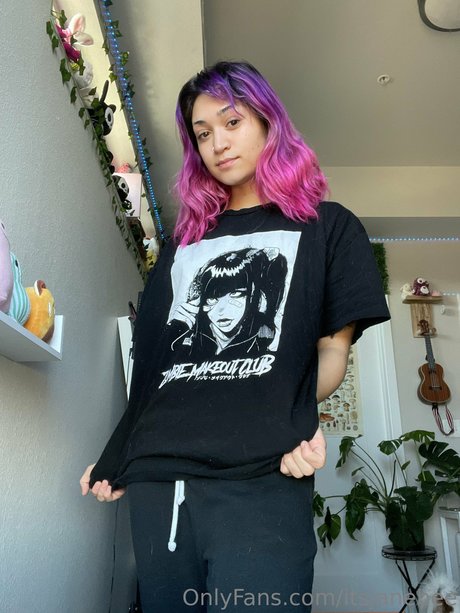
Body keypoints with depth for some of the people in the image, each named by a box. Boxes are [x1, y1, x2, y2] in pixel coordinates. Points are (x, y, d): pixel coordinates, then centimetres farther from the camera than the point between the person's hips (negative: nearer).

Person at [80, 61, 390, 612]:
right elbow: (153, 360, 19)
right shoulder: (184, 241, 20)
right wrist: (116, 459, 12)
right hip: (157, 485, 4)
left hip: (262, 485, -3)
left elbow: (333, 349, 6)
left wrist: (296, 422, -14)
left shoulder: (328, 227, 10)